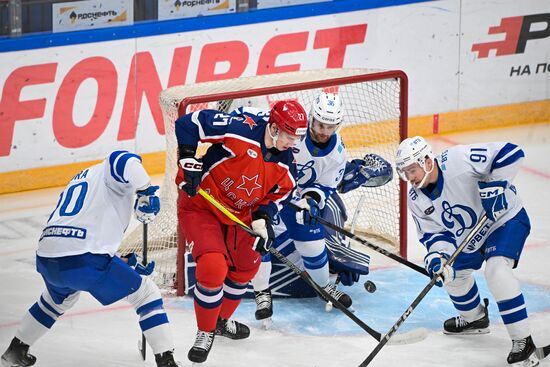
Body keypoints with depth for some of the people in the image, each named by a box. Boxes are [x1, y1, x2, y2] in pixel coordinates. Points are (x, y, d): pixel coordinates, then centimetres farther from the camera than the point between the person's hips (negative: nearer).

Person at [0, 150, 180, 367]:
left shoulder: (78, 181, 33)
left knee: (60, 298, 41)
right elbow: (124, 161, -18)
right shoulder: (107, 172, 10)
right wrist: (146, 192, -13)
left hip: (47, 259, 8)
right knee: (147, 293, 9)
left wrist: (126, 264, 32)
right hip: (83, 260, -8)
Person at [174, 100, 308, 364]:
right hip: (200, 205, -7)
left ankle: (222, 320, 47)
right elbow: (190, 123, -27)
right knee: (213, 268, -21)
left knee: (245, 267, 21)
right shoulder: (241, 131, -30)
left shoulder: (285, 163, -9)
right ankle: (205, 333, 0)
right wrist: (189, 160, -31)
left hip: (240, 213, 7)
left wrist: (262, 219, -13)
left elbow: (279, 192, 5)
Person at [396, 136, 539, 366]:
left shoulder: (458, 161, -31)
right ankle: (474, 318, 46)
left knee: (496, 267, -29)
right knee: (452, 272, 15)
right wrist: (437, 257, -28)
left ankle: (522, 341, -26)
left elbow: (510, 153, -30)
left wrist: (494, 185, -35)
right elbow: (435, 233, -8)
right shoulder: (417, 200, -8)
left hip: (506, 218, -8)